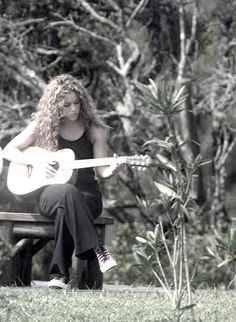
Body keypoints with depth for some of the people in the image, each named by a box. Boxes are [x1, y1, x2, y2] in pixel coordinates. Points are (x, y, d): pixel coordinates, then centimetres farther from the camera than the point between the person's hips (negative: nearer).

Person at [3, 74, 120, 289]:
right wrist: (35, 162, -9)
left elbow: (100, 171, 3)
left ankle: (60, 273, -34)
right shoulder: (42, 126, 6)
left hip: (86, 196, 0)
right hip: (48, 195, 0)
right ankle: (95, 250, -39)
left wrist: (111, 171, -21)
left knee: (65, 210, -38)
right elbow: (9, 150, 7)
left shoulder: (94, 131, 6)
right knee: (67, 193, -39)